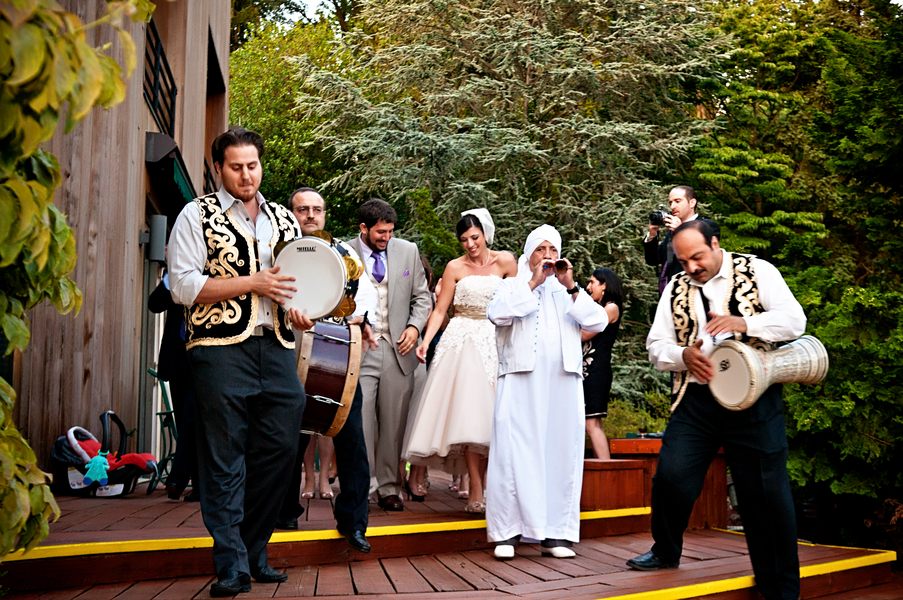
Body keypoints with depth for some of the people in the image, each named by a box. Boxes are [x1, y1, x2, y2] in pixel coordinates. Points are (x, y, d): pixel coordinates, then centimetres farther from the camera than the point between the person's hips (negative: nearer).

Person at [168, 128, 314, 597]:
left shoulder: (284, 219, 18)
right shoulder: (198, 215, 4)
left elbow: (299, 279, 24)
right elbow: (183, 285, -6)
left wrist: (301, 313, 2)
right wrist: (253, 283, -12)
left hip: (277, 348, 5)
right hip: (221, 349, -4)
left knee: (279, 450, 4)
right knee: (225, 460, -2)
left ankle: (255, 553, 20)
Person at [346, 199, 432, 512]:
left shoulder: (408, 251, 8)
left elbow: (422, 296, 13)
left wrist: (414, 327, -2)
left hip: (399, 349, 2)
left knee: (393, 423, 6)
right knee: (359, 419, -9)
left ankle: (388, 488, 16)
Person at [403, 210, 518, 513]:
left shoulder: (505, 261, 7)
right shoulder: (455, 268, 5)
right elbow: (440, 309, 2)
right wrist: (426, 340, -11)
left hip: (495, 342, 2)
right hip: (463, 339, -1)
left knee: (489, 415, -4)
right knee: (469, 413, -14)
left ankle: (484, 487, 4)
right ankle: (476, 493, -13)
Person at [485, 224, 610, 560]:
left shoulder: (569, 293, 23)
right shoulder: (512, 286, 16)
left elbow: (599, 322, 6)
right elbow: (497, 314, -7)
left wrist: (571, 287, -3)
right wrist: (533, 283, -7)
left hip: (563, 383, 3)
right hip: (521, 381, -3)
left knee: (562, 454, -1)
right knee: (514, 454, -7)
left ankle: (555, 534, 4)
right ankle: (506, 531, -2)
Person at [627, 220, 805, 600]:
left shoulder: (757, 272, 4)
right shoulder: (676, 289, 14)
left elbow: (794, 321, -5)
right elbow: (656, 347, 13)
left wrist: (744, 323, -21)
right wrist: (684, 355, -9)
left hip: (753, 400, -3)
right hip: (696, 401, 3)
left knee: (766, 492, 0)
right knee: (671, 476, -7)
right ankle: (666, 551, 21)